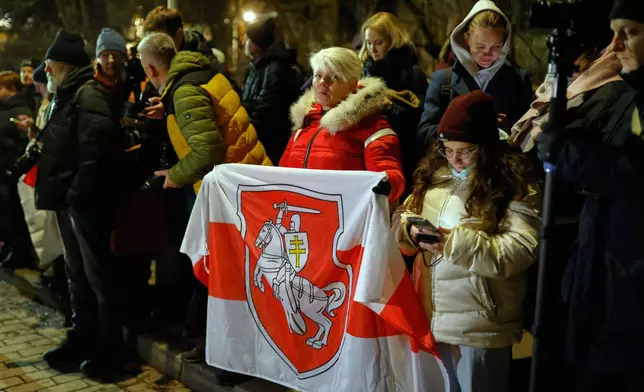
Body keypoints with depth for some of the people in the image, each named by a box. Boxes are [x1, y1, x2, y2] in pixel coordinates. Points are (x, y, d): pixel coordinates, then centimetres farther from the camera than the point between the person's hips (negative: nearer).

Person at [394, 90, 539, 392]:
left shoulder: (511, 185, -11)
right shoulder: (433, 173, 7)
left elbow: (520, 252, -19)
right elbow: (403, 217, 14)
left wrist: (455, 241, -24)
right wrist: (411, 230, -10)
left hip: (479, 326, -5)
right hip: (431, 316, 6)